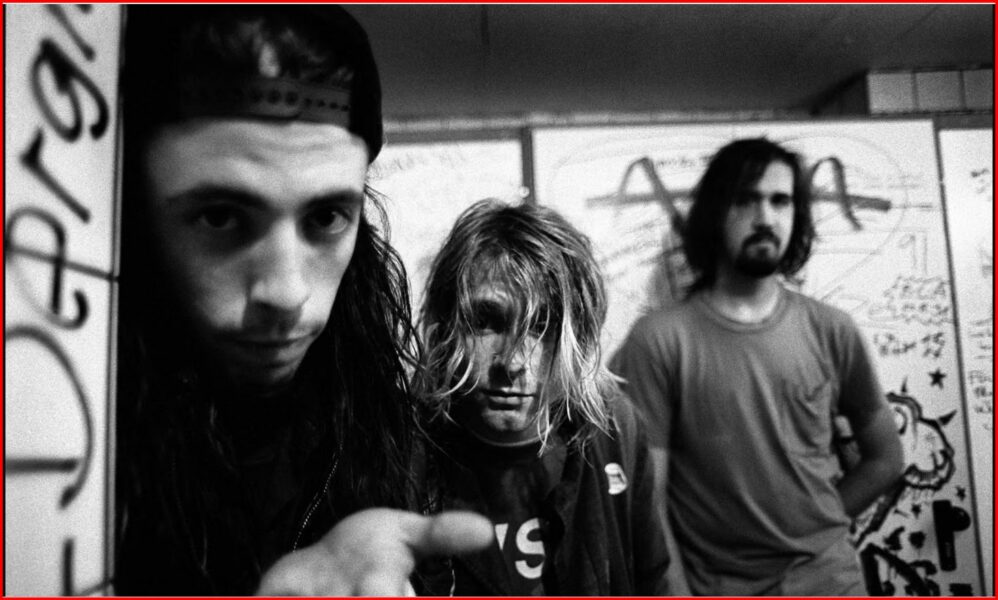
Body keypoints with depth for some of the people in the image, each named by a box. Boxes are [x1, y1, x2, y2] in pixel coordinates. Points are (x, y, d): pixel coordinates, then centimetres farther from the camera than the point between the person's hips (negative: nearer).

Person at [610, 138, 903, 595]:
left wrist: (818, 525, 3)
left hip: (828, 574, 3)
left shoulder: (831, 330, -2)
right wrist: (676, 590, -12)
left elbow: (885, 458, 10)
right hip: (716, 585, -2)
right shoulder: (659, 338, -13)